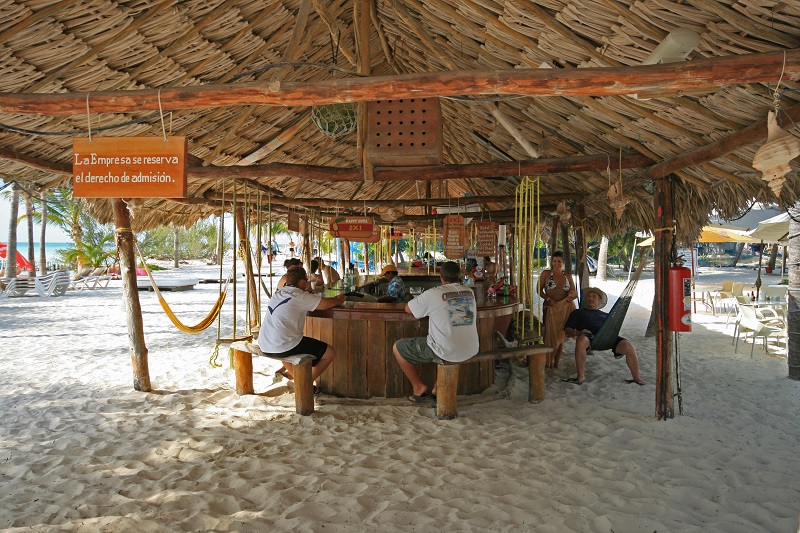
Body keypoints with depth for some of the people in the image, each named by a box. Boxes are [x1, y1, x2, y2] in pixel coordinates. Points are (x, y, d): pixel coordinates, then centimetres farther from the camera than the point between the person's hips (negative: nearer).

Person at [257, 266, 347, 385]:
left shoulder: (278, 293, 13)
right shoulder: (301, 296, -10)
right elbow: (331, 303, -6)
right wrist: (341, 298, 14)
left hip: (264, 346, 9)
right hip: (283, 348, -8)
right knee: (330, 353, 2)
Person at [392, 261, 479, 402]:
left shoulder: (433, 294, -11)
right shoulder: (470, 292, 5)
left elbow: (408, 309, 2)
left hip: (446, 351, -6)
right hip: (471, 351, 6)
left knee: (398, 347, 13)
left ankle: (418, 387, 22)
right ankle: (437, 389, 34)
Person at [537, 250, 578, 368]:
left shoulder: (568, 276, 10)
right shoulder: (546, 274, 1)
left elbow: (575, 292, 7)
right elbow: (539, 289, 0)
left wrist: (572, 295, -18)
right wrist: (548, 299, -16)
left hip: (565, 308, 3)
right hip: (551, 308, -3)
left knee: (561, 336, 8)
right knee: (551, 335, -6)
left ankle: (556, 363, 19)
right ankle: (548, 362, 8)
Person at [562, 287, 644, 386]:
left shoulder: (606, 315, 37)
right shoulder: (578, 312, 30)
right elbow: (567, 329, 18)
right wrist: (578, 332, -4)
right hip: (589, 336, -2)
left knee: (629, 348, -25)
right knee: (581, 342, -41)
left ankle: (637, 378, -8)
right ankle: (580, 376, -32)